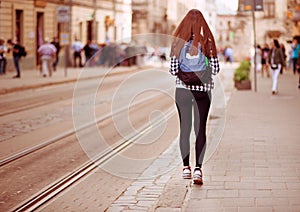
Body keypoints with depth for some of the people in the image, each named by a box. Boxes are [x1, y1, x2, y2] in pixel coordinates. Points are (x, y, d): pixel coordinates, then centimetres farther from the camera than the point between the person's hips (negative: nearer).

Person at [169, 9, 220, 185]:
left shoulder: (178, 42, -4)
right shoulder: (208, 42, -7)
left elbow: (173, 70, -5)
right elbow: (215, 69, -6)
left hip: (183, 89, 1)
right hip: (203, 89, -1)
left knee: (184, 128, 12)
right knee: (201, 129, 1)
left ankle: (186, 167, 18)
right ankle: (198, 168, -11)